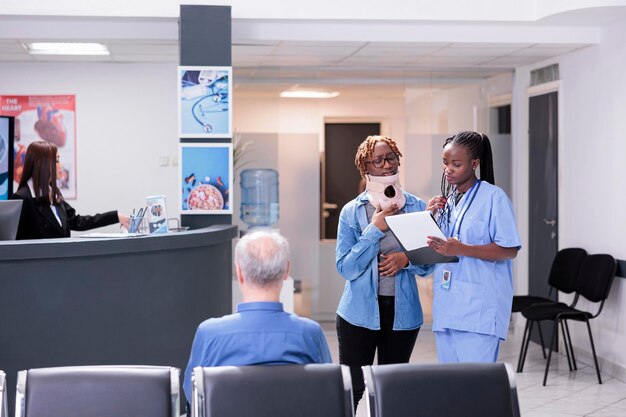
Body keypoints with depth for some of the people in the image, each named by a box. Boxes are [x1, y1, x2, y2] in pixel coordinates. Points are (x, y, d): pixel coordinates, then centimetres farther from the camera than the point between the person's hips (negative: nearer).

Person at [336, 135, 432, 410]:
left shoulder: (417, 207, 3)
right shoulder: (352, 212, -3)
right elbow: (346, 268, -10)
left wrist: (408, 259, -14)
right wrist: (375, 229, -16)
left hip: (403, 312, 3)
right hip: (360, 311, -2)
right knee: (352, 387, -2)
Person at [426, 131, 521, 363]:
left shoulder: (493, 197, -6)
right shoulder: (446, 201, 17)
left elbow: (510, 250, -11)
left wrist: (461, 249, -20)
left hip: (479, 309, -7)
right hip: (447, 307, 7)